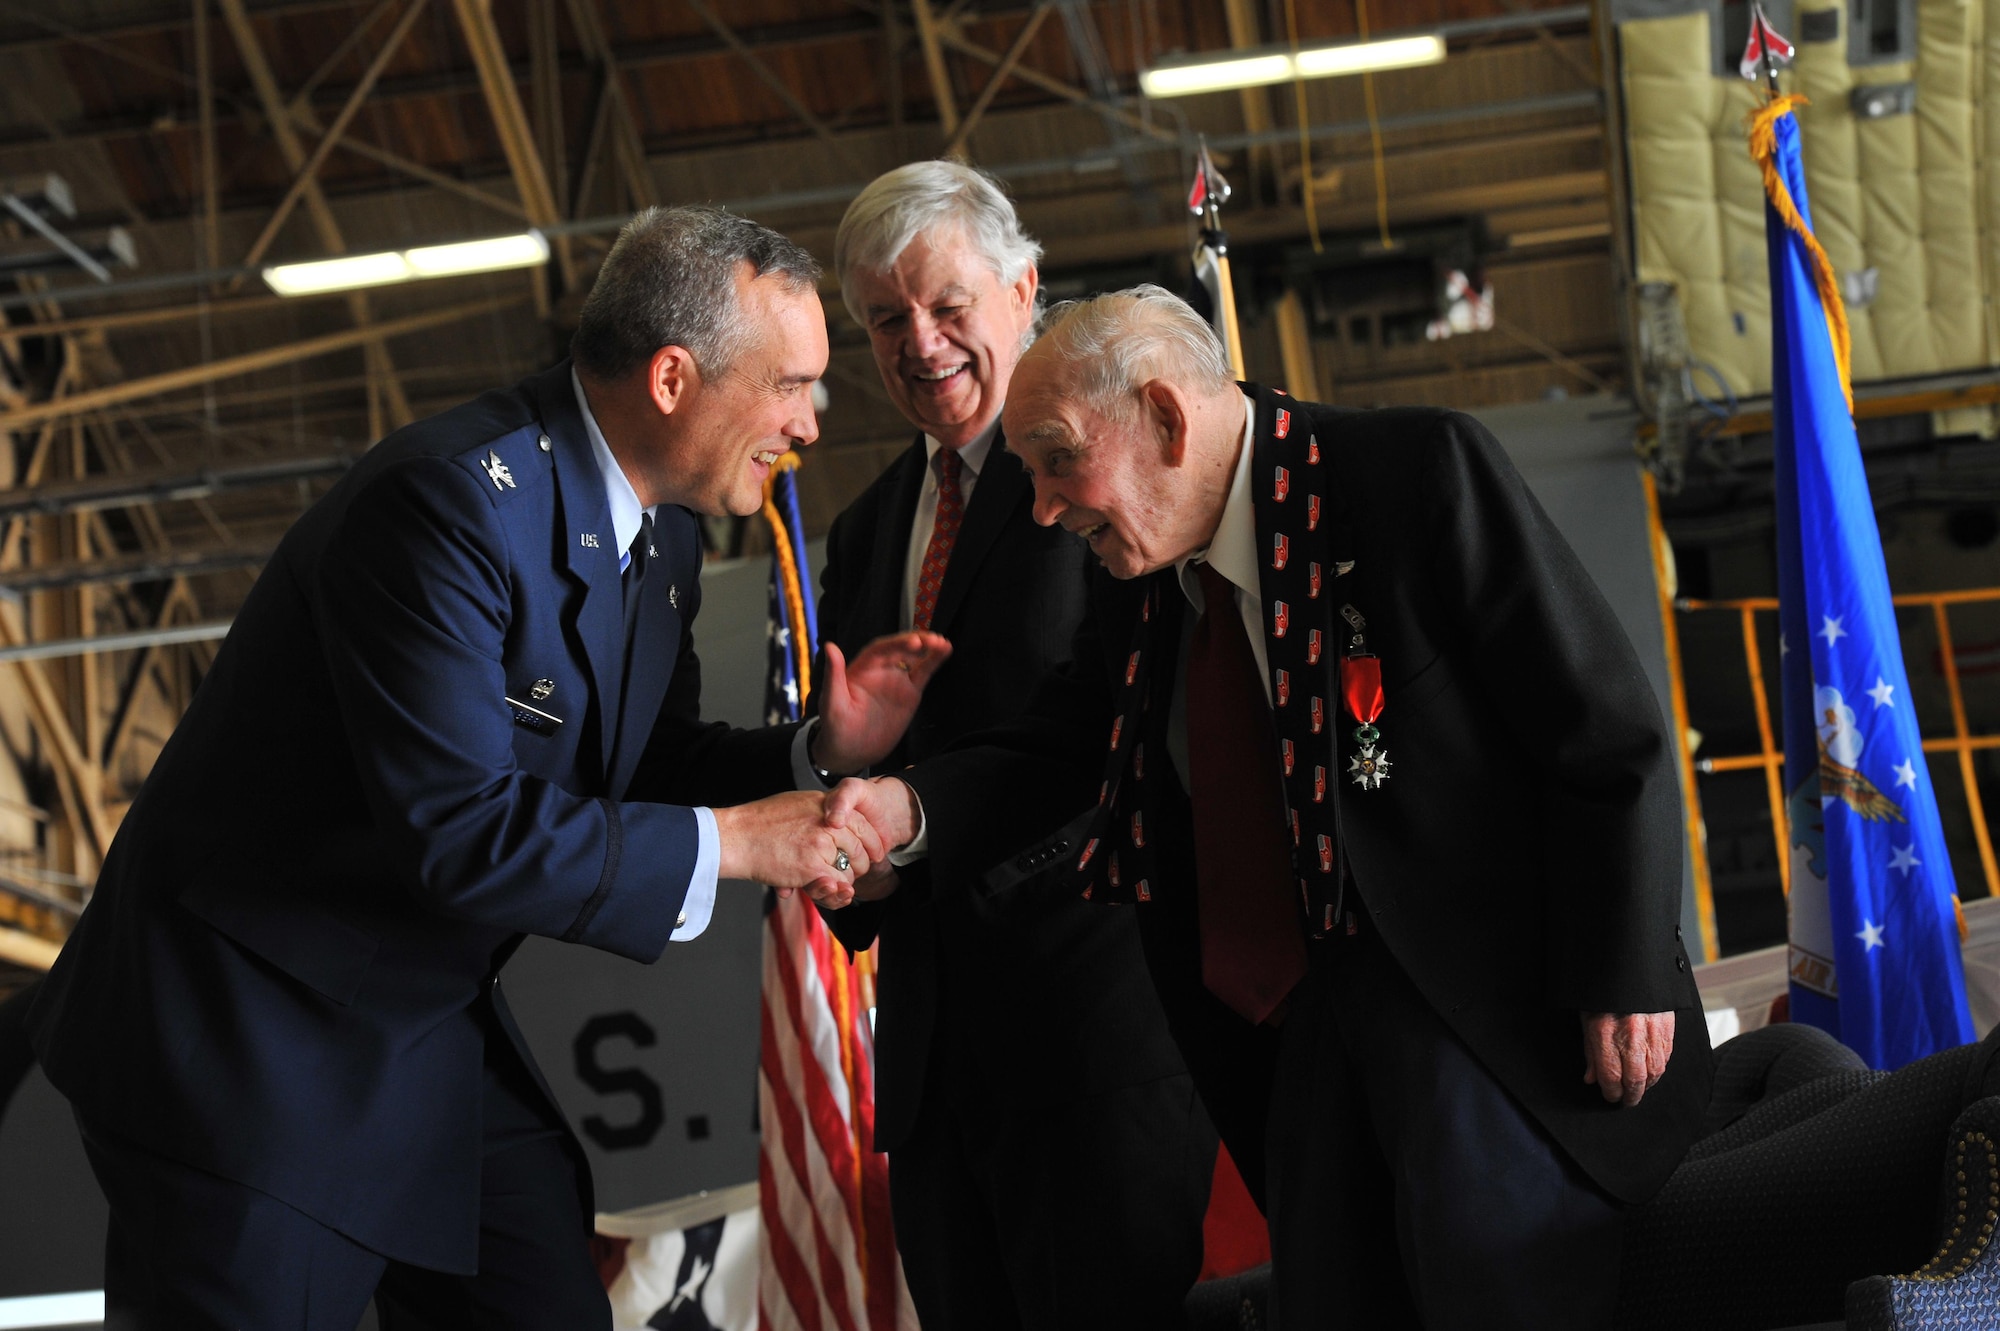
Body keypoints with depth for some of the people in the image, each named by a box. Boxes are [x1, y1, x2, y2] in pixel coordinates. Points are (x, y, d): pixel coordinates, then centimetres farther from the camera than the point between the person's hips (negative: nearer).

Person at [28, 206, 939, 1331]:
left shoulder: (663, 538, 5)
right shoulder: (446, 501, -25)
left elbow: (641, 768, 14)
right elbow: (457, 831, -29)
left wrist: (817, 753, -3)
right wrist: (730, 842, -22)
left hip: (436, 1024, 9)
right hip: (255, 1036, -9)